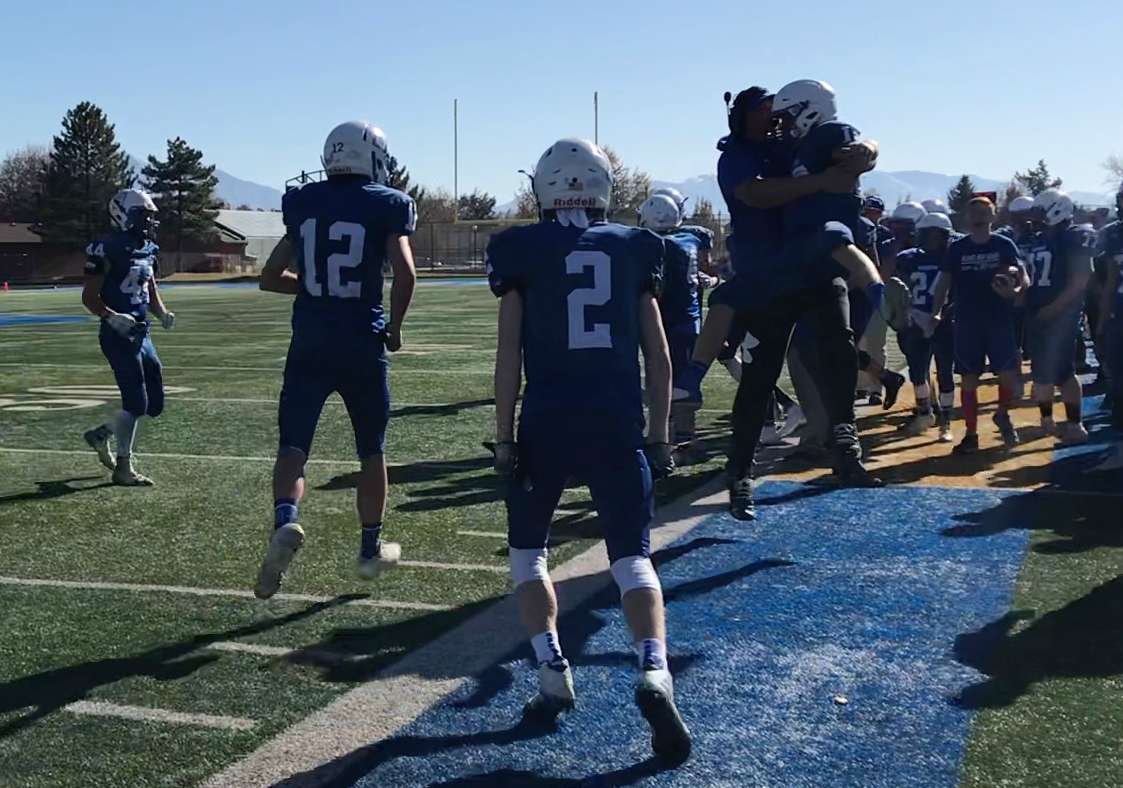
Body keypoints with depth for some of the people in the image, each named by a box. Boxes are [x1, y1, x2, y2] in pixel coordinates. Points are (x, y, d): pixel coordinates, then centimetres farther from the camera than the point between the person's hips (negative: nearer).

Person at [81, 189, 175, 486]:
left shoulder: (148, 250, 12)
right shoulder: (107, 249, -12)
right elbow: (89, 297, -10)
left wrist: (163, 313, 2)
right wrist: (112, 317, -25)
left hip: (141, 334, 8)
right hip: (118, 336, -8)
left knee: (154, 404, 10)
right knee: (136, 402, -6)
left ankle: (101, 434, 30)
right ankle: (123, 469, 8)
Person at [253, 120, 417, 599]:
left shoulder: (302, 204, 8)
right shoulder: (386, 205, -3)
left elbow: (270, 279, 12)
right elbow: (404, 274, -16)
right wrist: (394, 328, -1)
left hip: (310, 346, 2)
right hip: (363, 345, -1)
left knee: (293, 447, 2)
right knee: (372, 453, 15)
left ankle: (285, 522, -26)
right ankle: (371, 549, 26)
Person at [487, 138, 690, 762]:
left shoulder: (522, 250, 1)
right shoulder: (635, 248, 8)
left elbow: (510, 353, -3)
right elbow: (658, 355, 8)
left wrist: (504, 437, 2)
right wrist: (659, 435, 14)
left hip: (548, 423, -1)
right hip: (618, 425, 1)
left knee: (528, 551, 18)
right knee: (633, 558, 6)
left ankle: (555, 675, 9)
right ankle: (655, 675, -16)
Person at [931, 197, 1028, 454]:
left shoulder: (1004, 245, 1)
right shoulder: (957, 248, 3)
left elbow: (1024, 278, -1)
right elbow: (943, 284, 6)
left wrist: (1015, 290, -23)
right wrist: (936, 314, -4)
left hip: (1000, 320, -1)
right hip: (967, 322, 1)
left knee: (1009, 374, -7)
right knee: (968, 381, 4)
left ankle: (1003, 415, 23)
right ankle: (971, 435, 14)